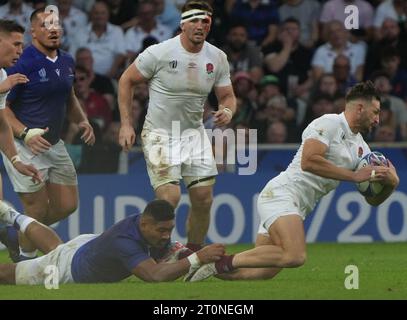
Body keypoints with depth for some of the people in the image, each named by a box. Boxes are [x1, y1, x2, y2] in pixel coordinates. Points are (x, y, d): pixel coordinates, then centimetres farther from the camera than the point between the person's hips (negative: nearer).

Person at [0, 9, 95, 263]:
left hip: (55, 145, 8)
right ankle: (26, 258, 14)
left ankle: (22, 234, 31)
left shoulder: (67, 62, 7)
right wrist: (25, 133, -26)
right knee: (38, 210, -7)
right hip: (24, 146, -8)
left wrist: (83, 121, 6)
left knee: (67, 205, 11)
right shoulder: (23, 64, -16)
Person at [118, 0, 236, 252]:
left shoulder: (218, 58, 0)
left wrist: (228, 111, -16)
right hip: (160, 135, -5)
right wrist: (126, 124, -6)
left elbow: (227, 96, 9)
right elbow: (126, 81, -3)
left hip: (194, 132, 5)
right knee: (170, 197, -17)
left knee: (204, 198, 0)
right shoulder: (160, 53, -13)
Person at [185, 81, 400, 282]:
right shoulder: (329, 124, -7)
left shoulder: (360, 146, 19)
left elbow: (373, 199, 20)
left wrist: (389, 183, -3)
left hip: (297, 209, 9)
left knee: (263, 273, -2)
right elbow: (309, 161, -23)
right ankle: (224, 262, -20)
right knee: (295, 256, -31)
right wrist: (354, 176, -18)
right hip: (281, 194, -9)